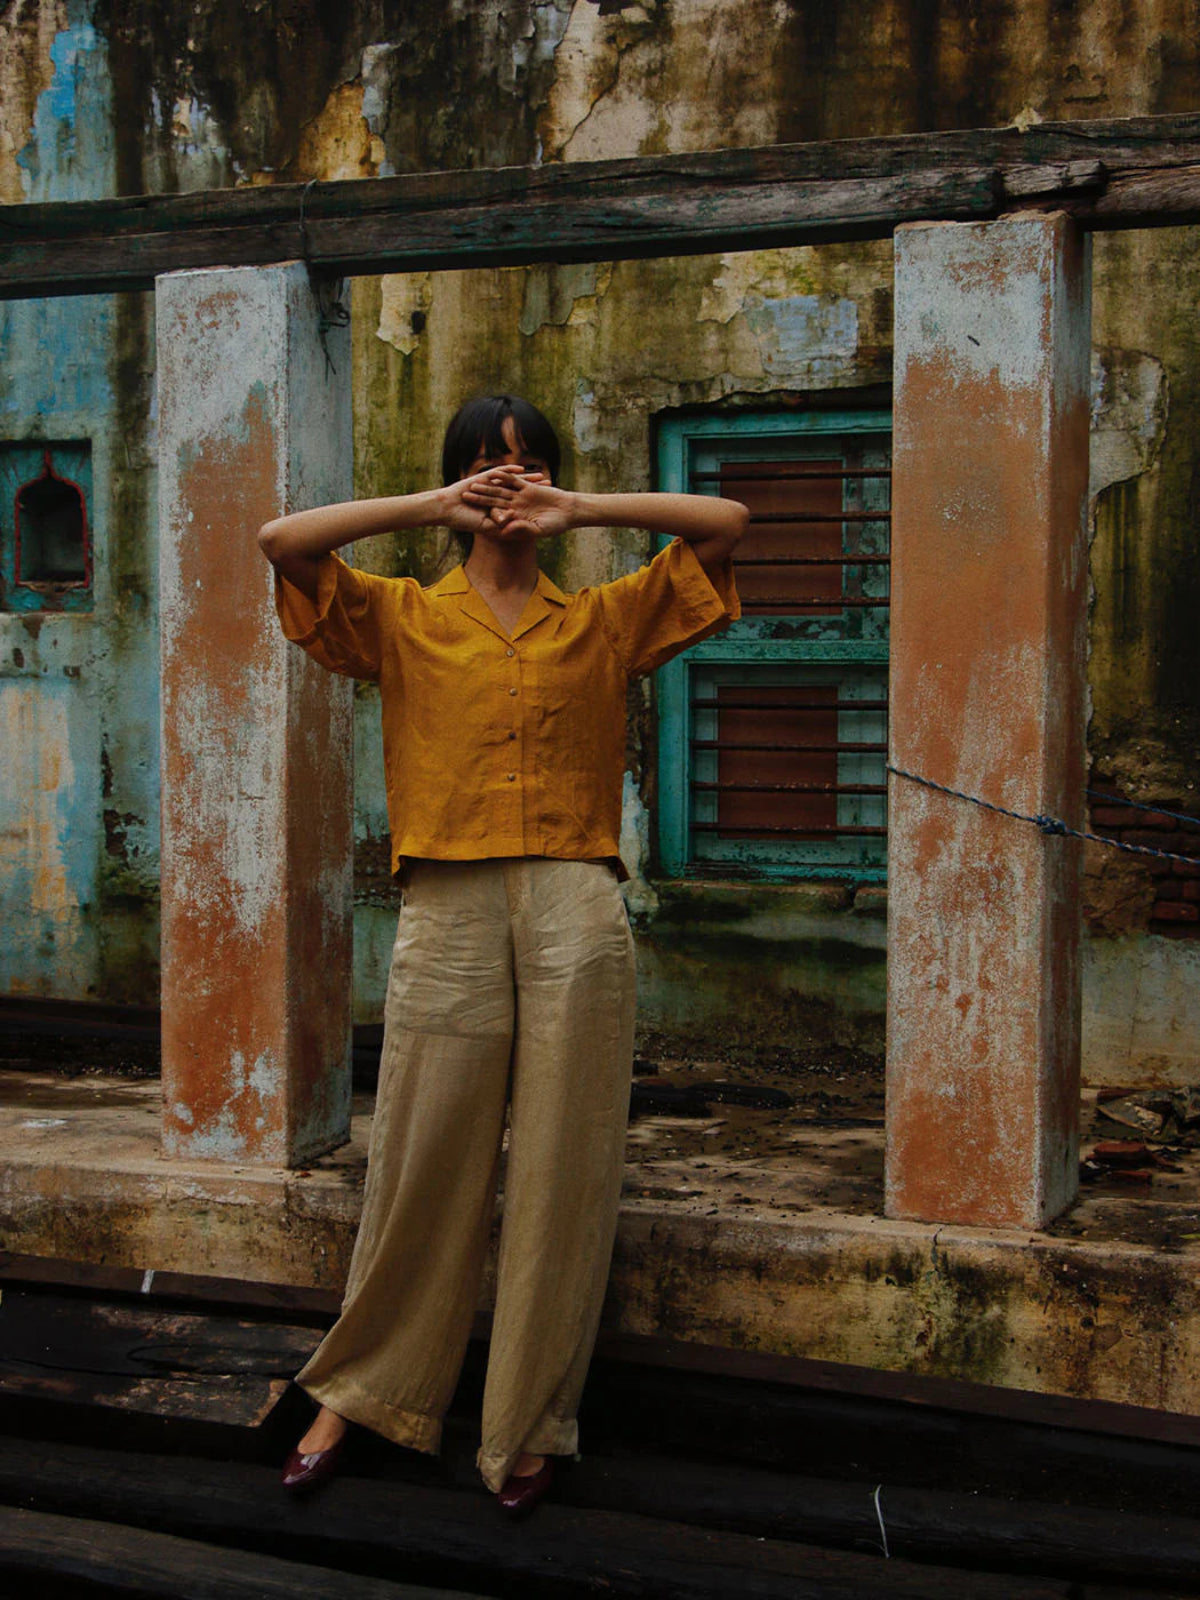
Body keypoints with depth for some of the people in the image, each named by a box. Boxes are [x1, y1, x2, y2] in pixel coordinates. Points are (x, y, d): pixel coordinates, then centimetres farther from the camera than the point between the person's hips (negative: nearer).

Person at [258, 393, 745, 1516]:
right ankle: (360, 1394, 22)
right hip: (448, 910, -1)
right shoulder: (402, 619, 12)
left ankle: (531, 1426, 16)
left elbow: (725, 524, 9)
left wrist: (582, 510, 2)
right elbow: (282, 541, -1)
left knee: (562, 1173, 3)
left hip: (577, 916, 1)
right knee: (422, 1164, 4)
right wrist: (429, 507, -1)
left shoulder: (606, 622, 14)